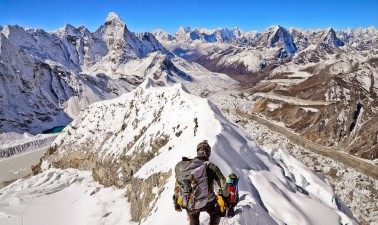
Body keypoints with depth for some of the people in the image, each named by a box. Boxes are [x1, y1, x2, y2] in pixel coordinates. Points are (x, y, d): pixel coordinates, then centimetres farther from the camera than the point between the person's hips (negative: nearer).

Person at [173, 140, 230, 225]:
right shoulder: (211, 166, -16)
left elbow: (178, 185, 2)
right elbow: (223, 184, -10)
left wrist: (177, 201, 17)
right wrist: (226, 197, 10)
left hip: (190, 204, 2)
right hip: (208, 203, -2)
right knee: (216, 213, 32)